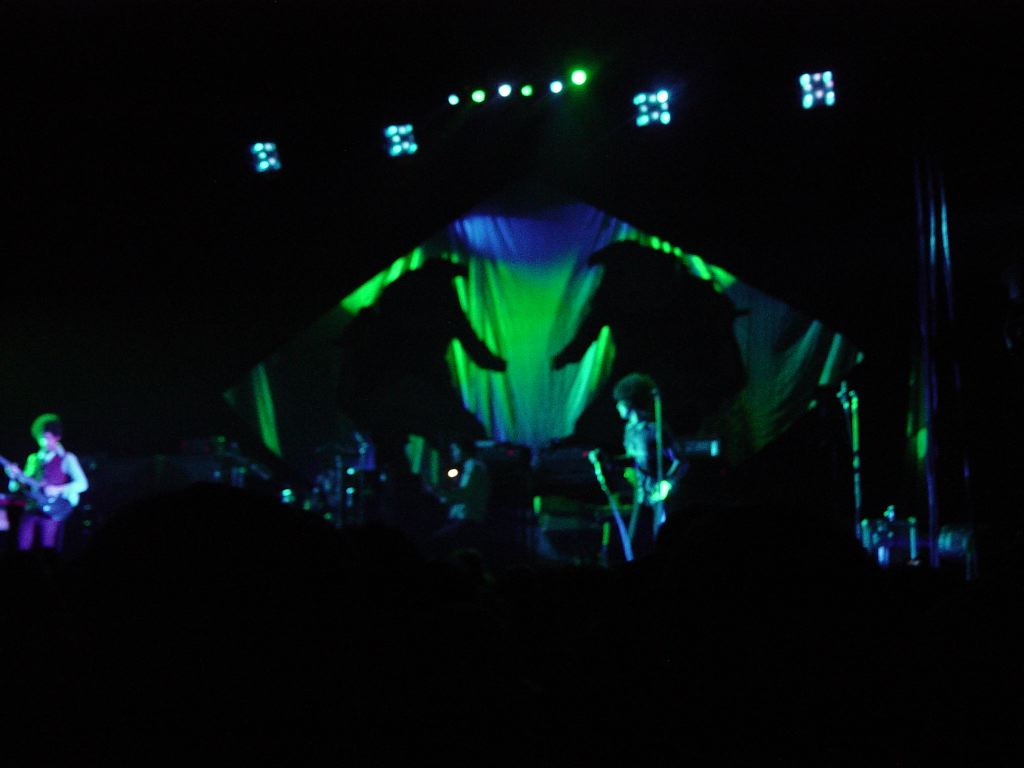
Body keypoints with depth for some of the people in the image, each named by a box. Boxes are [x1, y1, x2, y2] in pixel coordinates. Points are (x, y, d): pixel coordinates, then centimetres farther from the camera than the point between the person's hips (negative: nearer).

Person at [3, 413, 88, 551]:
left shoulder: (66, 459, 4)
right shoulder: (33, 459, 19)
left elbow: (82, 484, -7)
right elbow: (16, 487, 19)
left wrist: (58, 490, -18)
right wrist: (15, 477, -3)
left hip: (53, 510, -5)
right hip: (32, 508, 5)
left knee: (47, 548, -14)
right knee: (23, 548, -6)